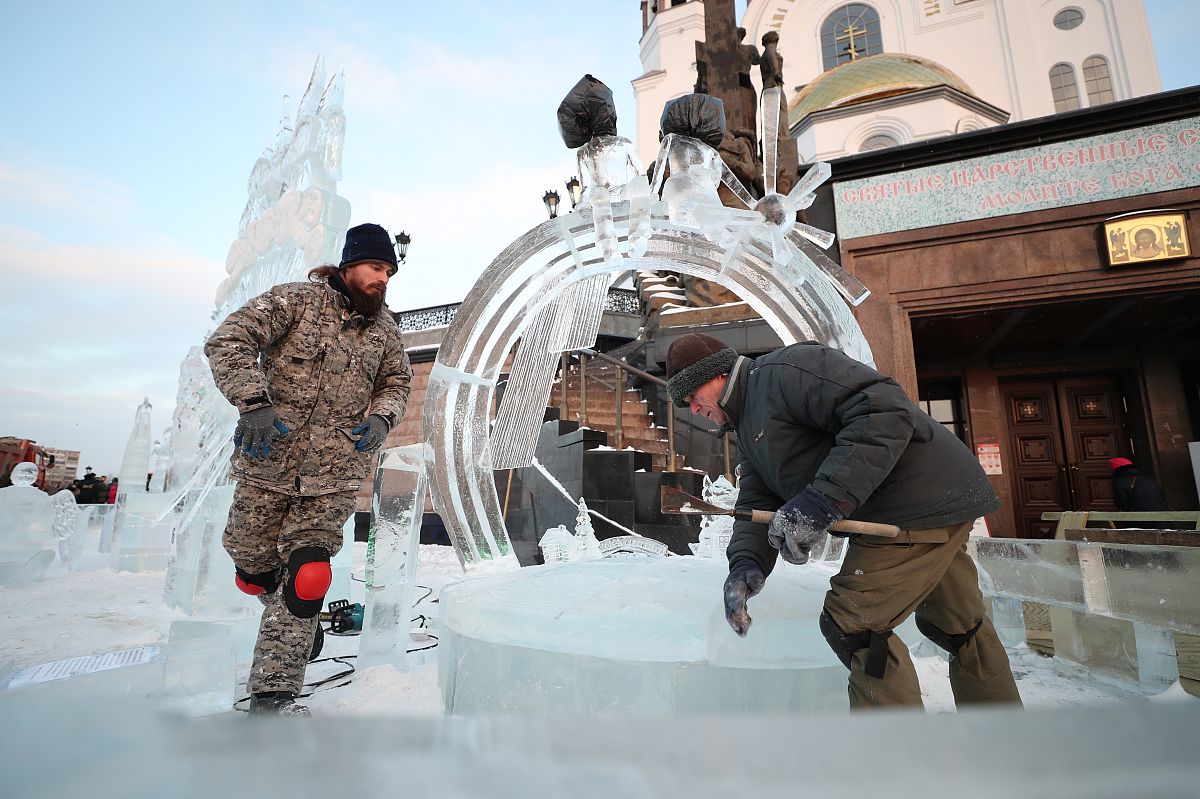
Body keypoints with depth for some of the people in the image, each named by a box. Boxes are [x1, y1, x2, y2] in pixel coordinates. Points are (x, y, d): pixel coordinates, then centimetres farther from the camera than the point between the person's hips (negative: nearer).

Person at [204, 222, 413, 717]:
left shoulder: (385, 329, 7)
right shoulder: (296, 300, -4)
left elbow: (397, 381, 19)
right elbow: (227, 341, -9)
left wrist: (381, 417, -2)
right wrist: (255, 403, -22)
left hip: (333, 475, 2)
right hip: (269, 462, -1)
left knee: (306, 578, -5)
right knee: (254, 573, 11)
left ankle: (272, 696, 8)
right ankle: (288, 609, 47)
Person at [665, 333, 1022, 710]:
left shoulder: (786, 368, -17)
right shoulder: (750, 432, 14)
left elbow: (886, 410, -28)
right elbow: (757, 505, 5)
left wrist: (825, 498, -35)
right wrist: (746, 561, -15)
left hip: (920, 501, -11)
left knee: (851, 625, -8)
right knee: (959, 625, 23)